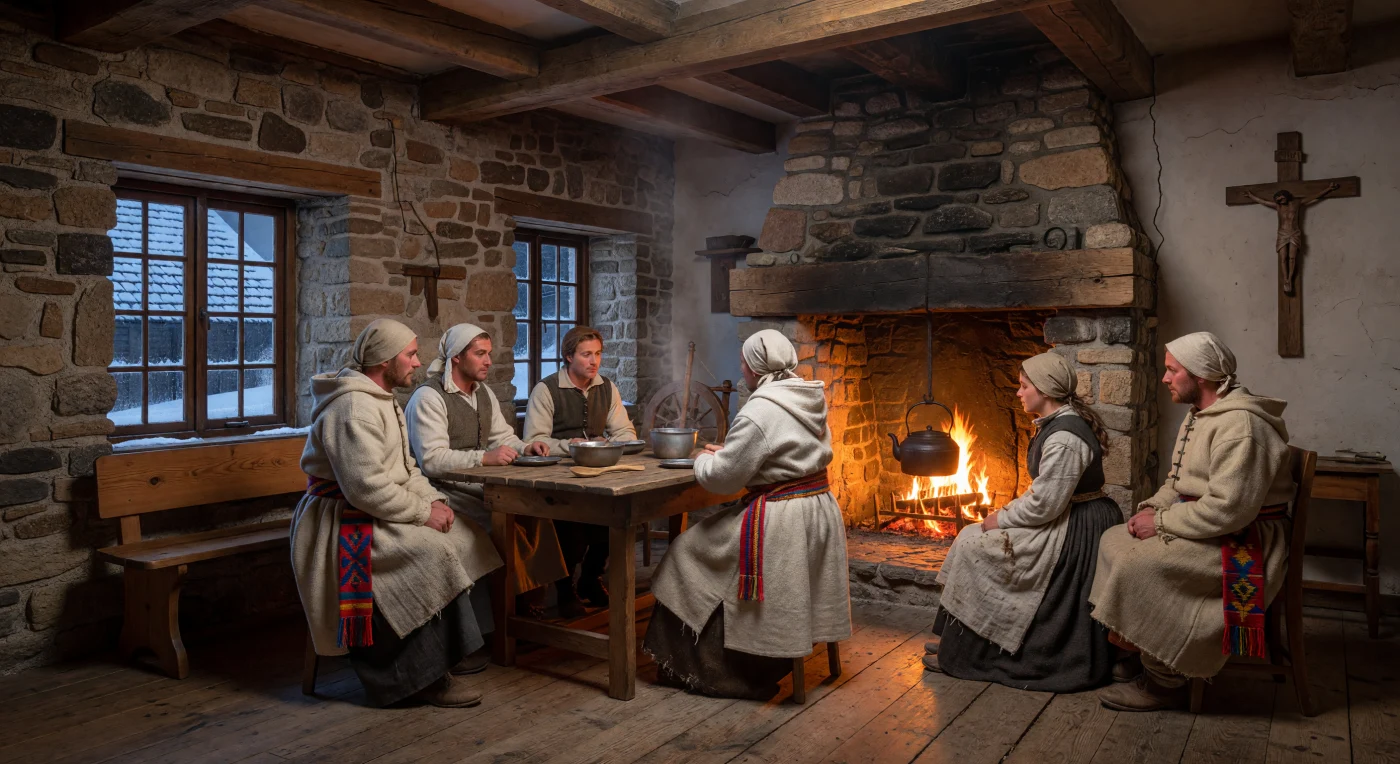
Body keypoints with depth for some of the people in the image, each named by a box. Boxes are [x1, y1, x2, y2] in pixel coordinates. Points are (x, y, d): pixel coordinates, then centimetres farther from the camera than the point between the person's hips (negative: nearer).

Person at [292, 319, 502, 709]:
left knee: (462, 534, 0)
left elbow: (406, 468, 17)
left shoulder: (383, 401, 15)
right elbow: (365, 486, -28)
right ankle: (427, 675, -14)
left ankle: (450, 652, 8)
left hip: (376, 510, 10)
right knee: (432, 552, -26)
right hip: (344, 521, -10)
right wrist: (422, 511, -19)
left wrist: (433, 499, -1)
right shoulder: (354, 406, -20)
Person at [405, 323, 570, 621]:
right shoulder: (429, 397, -9)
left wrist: (524, 448, 0)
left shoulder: (484, 392, 17)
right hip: (446, 492, -7)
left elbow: (503, 437, 23)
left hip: (479, 485, 7)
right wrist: (484, 457, -26)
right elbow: (431, 460, -18)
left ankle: (533, 595, -8)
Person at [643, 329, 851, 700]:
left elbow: (722, 477, -16)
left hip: (779, 521, -9)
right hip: (820, 510, 9)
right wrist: (727, 452, 17)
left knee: (691, 550, 8)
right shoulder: (810, 402, 7)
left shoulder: (759, 413, -20)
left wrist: (703, 460, 6)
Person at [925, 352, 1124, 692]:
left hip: (1074, 533, -11)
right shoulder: (1056, 424, 10)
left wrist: (1001, 519, -12)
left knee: (974, 546, -11)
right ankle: (960, 644, 10)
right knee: (972, 539, 7)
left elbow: (1045, 505, -25)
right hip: (1067, 518, 11)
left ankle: (960, 655, 1)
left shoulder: (1064, 437, -24)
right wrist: (1009, 511, 5)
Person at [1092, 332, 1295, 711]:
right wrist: (1152, 507, 1)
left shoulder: (1240, 425, -21)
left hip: (1244, 541, -11)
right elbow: (1178, 483, 22)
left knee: (1139, 564, -26)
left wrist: (1162, 523, -19)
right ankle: (1127, 644, 4)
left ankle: (1164, 682, -10)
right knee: (1114, 539, 2)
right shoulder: (1199, 417, 13)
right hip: (1205, 528, 11)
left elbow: (1228, 509, -29)